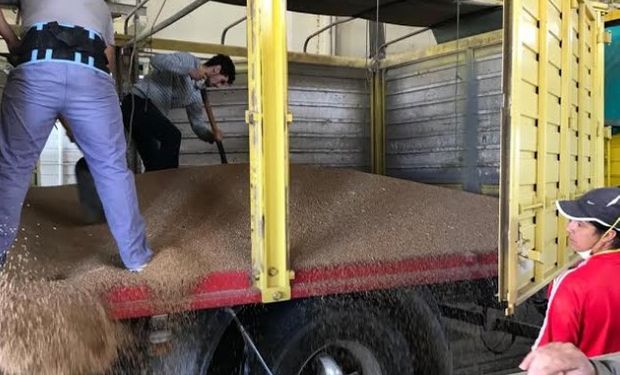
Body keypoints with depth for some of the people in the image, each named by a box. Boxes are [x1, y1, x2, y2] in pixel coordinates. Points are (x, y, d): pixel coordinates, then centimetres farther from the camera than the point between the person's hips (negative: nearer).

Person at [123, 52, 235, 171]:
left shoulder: (196, 95, 13)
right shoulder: (189, 60, -8)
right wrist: (188, 70, -29)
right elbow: (156, 60, -22)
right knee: (172, 136, -24)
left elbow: (198, 124, 14)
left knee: (155, 164, 6)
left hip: (149, 113, 9)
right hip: (137, 104, -9)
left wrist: (212, 136, -8)